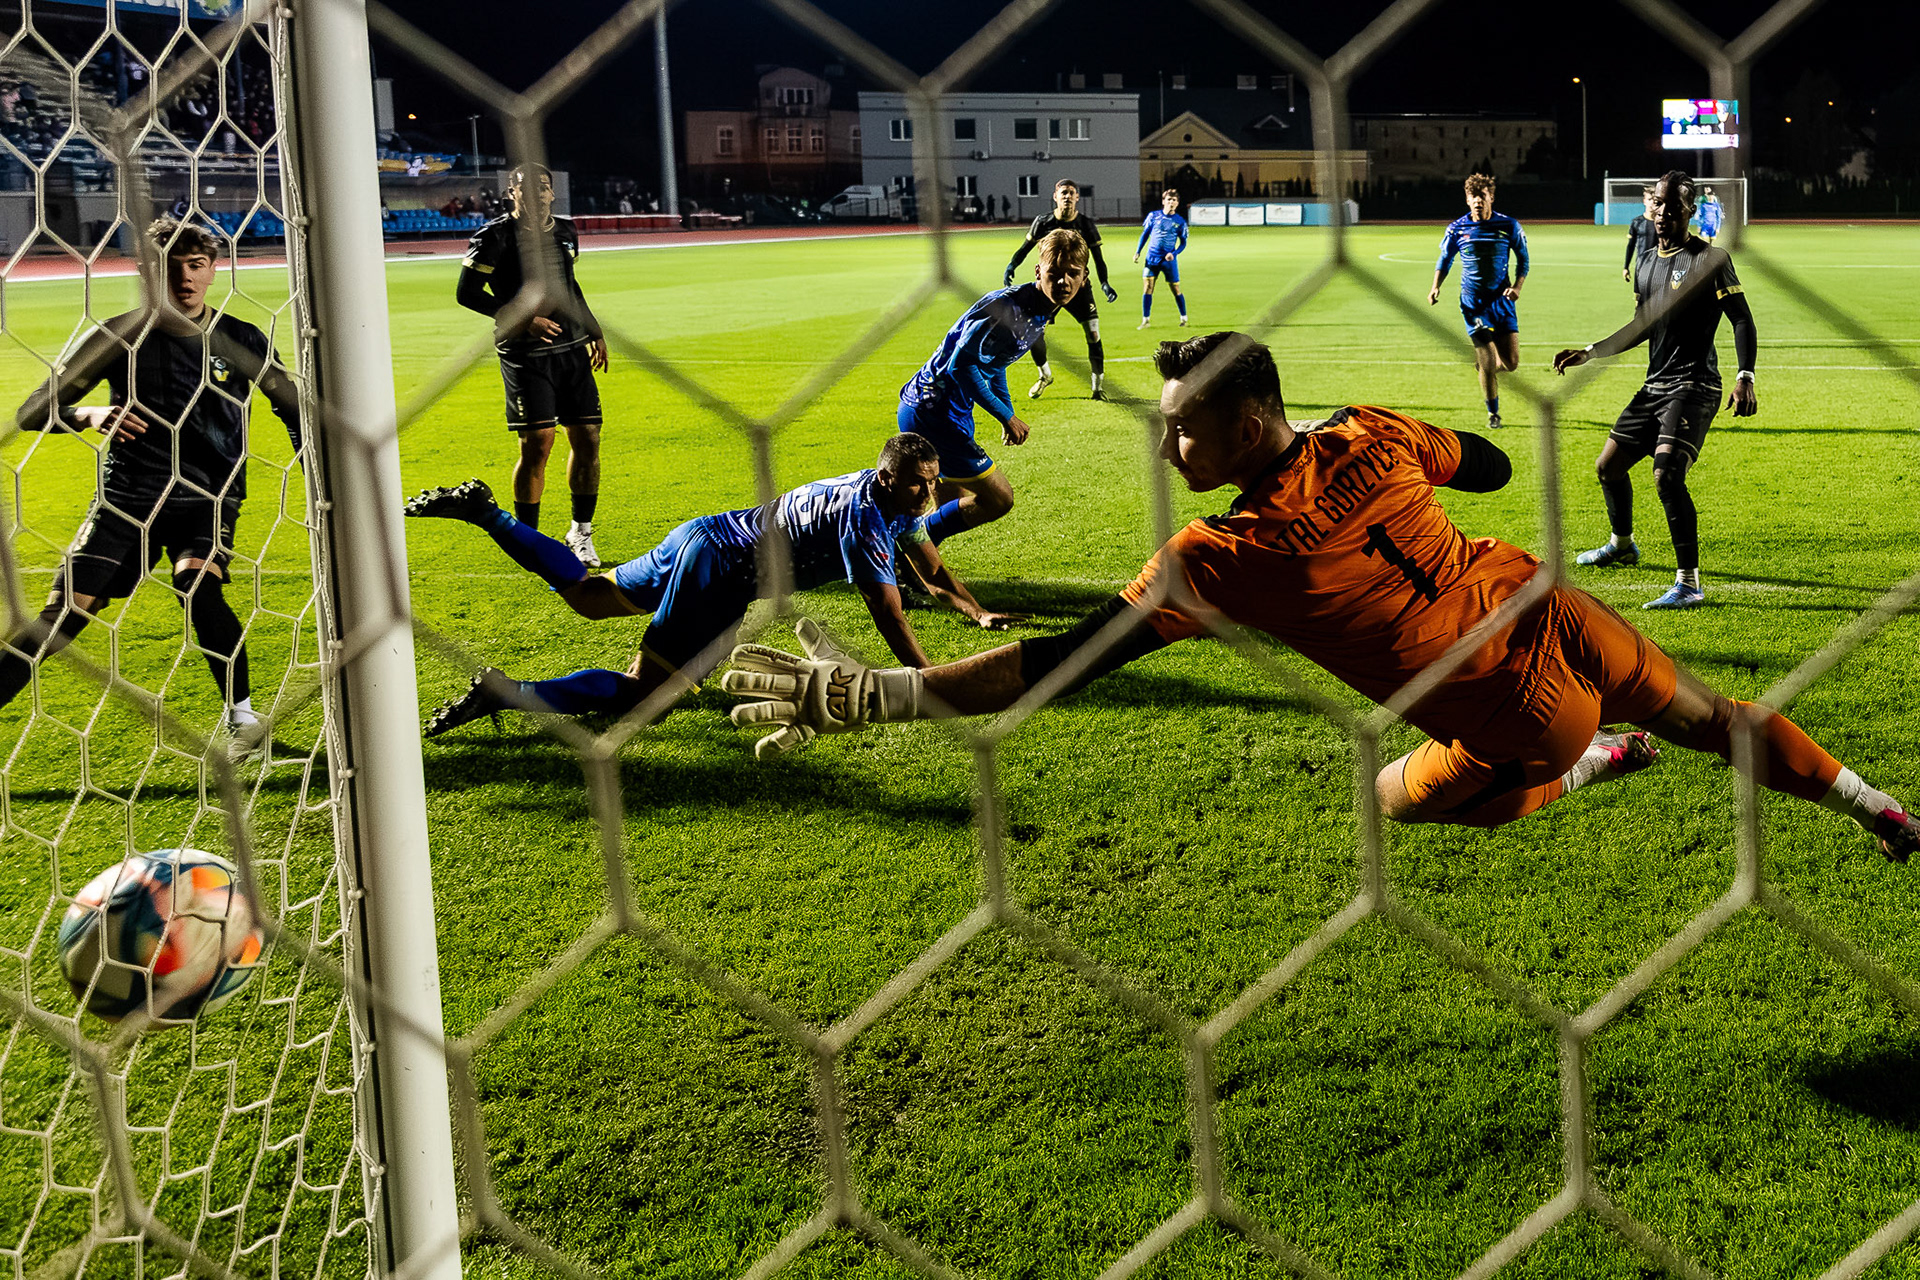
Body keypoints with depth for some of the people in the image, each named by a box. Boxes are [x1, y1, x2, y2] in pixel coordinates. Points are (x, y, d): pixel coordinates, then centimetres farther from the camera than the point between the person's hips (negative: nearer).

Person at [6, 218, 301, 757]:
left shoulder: (241, 341, 1)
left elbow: (295, 409, 16)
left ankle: (242, 717, -14)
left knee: (197, 583, -29)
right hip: (126, 496, 0)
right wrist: (89, 416, -23)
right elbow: (30, 414, -2)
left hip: (207, 496, 0)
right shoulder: (119, 335, -2)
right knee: (62, 614, -9)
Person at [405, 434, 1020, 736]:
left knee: (586, 594, 24)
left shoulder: (896, 499, 7)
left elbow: (933, 571, 21)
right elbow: (889, 614, -23)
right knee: (639, 691, -13)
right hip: (718, 575, -9)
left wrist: (980, 615, 15)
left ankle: (485, 511, 24)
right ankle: (506, 694, -19)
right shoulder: (866, 519, -22)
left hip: (703, 538, 9)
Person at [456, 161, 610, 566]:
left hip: (573, 350, 6)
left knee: (587, 440, 3)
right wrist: (522, 318, -16)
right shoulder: (495, 236, -7)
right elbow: (467, 292, -7)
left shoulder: (566, 231, 12)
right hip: (525, 354, -6)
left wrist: (594, 331, 27)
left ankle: (581, 532, 17)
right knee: (537, 444, -10)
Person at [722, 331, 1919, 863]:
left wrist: (867, 692, -28)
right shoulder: (1370, 438, -9)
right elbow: (1492, 466, 11)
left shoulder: (1220, 559, -23)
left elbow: (1058, 664, -27)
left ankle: (1596, 768, 21)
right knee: (1711, 712, 29)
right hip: (1550, 611, 5)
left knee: (1398, 797, 22)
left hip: (1518, 717, -5)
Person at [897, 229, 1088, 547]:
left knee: (956, 497, 26)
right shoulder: (1006, 307, -24)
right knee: (998, 499, -9)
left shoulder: (1039, 313, 7)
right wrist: (1006, 416, -20)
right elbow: (961, 364, -27)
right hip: (933, 410, -10)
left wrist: (1008, 414, 18)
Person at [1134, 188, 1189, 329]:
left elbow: (1183, 243, 5)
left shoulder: (1180, 222, 0)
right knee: (1147, 287, -6)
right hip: (1152, 258, 1)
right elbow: (1145, 234, 11)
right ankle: (1146, 320, 1)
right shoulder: (1153, 216, 2)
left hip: (1169, 260, -1)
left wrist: (1174, 253, -12)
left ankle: (1184, 318, 18)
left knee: (1175, 289, 3)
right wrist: (1137, 252, 6)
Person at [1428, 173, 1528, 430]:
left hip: (1502, 299, 1)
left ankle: (1489, 363, 34)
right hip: (1473, 301, -1)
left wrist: (1517, 287, -9)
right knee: (1486, 364, -8)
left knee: (1511, 363, -3)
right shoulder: (1457, 229, -1)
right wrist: (1435, 287, -4)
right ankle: (1493, 414, 10)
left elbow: (1522, 259, 7)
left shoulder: (1508, 226, -1)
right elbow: (1445, 259, 12)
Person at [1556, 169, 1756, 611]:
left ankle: (1689, 584, -20)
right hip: (1654, 384, 8)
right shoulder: (1647, 262, 14)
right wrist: (1591, 352, 19)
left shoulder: (1710, 259, -10)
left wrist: (1744, 377, -24)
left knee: (1667, 477, -24)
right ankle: (1622, 545, 44)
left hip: (1694, 386, -8)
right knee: (1608, 466, 17)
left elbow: (1742, 319, -12)